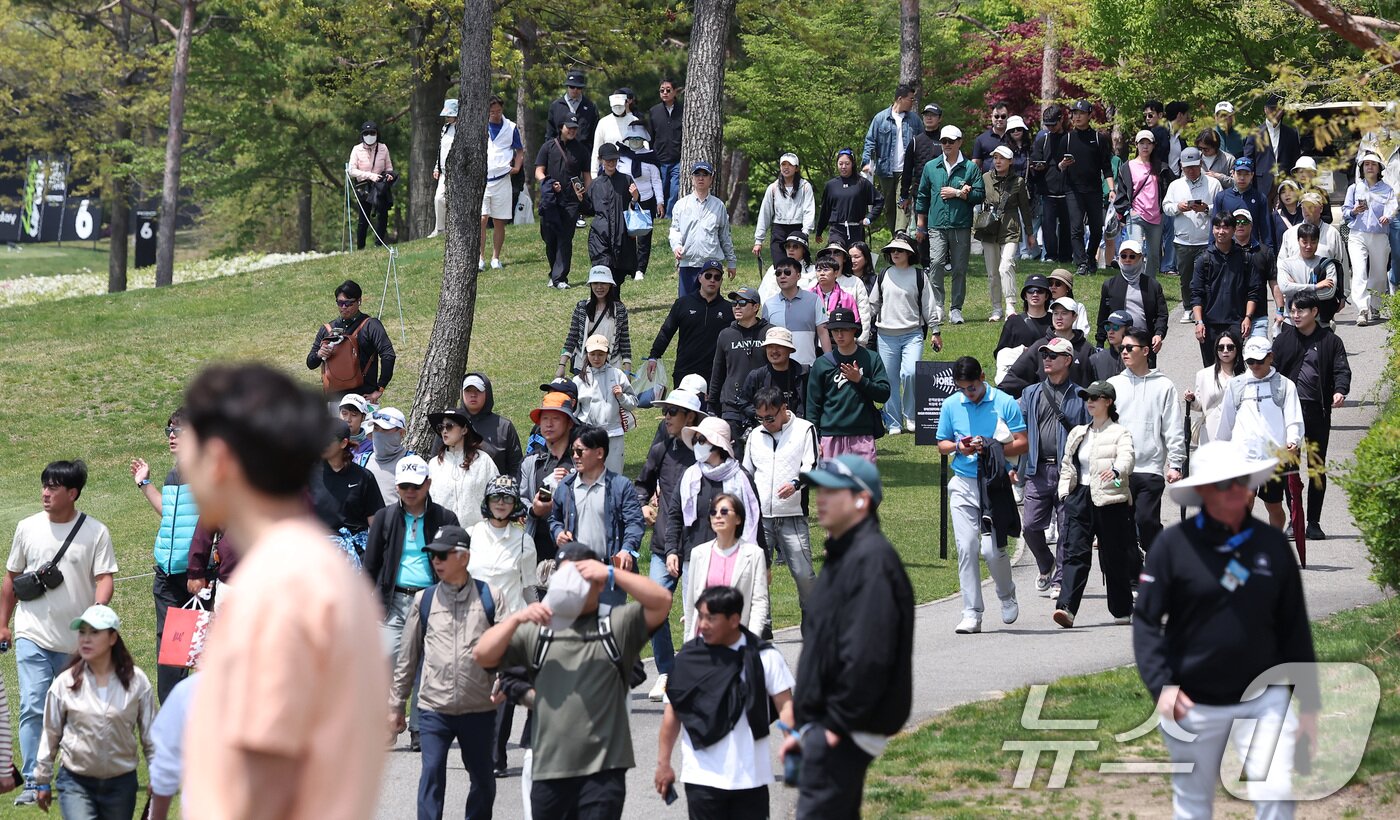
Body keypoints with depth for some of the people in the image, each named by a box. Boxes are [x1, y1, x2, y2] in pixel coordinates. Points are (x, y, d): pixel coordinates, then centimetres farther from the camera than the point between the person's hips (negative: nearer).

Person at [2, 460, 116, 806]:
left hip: (78, 641, -1)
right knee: (33, 708, -12)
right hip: (33, 636, 1)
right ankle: (32, 784, -12)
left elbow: (104, 579, -7)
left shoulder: (95, 532, -2)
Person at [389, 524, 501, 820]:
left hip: (479, 707, 0)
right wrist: (396, 704, 9)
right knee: (432, 775, -7)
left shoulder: (490, 597, 1)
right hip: (434, 708, 0)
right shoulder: (424, 601, 5)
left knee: (483, 779, 12)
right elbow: (408, 656, 9)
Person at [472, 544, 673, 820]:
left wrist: (612, 574, -16)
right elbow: (482, 655, 7)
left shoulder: (617, 625, 5)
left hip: (602, 770, -4)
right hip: (549, 772, 4)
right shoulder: (539, 631, 13)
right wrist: (518, 618, -7)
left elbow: (662, 602, -10)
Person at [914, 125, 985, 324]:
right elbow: (922, 197, 17)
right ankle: (938, 306, -13)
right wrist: (920, 225, 14)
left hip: (961, 226, -1)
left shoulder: (970, 168, 6)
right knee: (936, 263, -16)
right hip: (937, 225, 1)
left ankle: (956, 309, 9)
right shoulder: (931, 167, 12)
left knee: (960, 268, 1)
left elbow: (979, 195, 1)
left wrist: (957, 193, -8)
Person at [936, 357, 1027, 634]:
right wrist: (958, 447, -6)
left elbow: (1022, 444, -2)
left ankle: (1007, 596, 20)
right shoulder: (951, 405, 8)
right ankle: (971, 614, -1)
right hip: (963, 485, 3)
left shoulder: (1005, 403, -1)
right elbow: (942, 444, 17)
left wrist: (990, 448, -17)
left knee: (992, 549, -9)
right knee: (966, 549, -5)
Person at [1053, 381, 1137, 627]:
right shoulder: (1077, 434, 17)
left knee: (1114, 558, 5)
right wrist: (1065, 493, 8)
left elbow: (1126, 458, -18)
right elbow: (1067, 465, 21)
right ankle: (1066, 608, -19)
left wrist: (1116, 471, -40)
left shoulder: (1119, 433, 0)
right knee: (1075, 553, -9)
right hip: (1079, 497, 4)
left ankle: (1122, 611, 19)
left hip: (1110, 500, -4)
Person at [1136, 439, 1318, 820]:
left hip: (1263, 699, 1)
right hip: (1193, 703, -1)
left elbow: (1295, 628, 7)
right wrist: (1160, 685, -20)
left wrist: (1309, 702, 8)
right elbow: (1146, 620, -6)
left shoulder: (1272, 544, 1)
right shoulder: (1176, 544, -8)